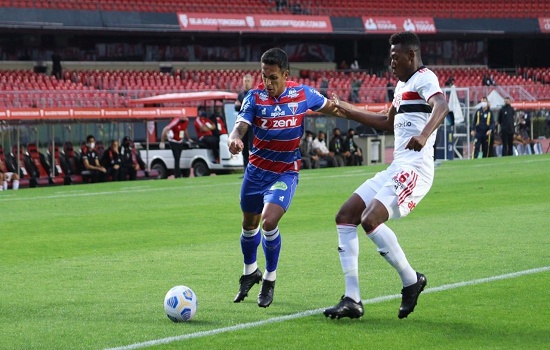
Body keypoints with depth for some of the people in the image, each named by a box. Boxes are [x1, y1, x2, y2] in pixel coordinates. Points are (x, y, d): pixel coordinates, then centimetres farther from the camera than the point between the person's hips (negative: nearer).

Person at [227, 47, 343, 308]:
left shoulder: (303, 94, -10)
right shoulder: (254, 97, -12)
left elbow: (328, 107, 9)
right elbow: (240, 125, -27)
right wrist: (234, 139, -49)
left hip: (286, 172, -2)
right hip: (257, 169, 2)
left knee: (269, 221, -20)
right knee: (249, 225, 16)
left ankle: (270, 279, 2)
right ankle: (250, 272, 44)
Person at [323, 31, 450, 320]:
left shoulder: (424, 78, -8)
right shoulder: (402, 84, 22)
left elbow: (441, 106, -29)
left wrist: (424, 135, -48)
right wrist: (347, 111, 38)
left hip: (414, 170, -10)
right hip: (396, 169, 10)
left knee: (370, 220, -25)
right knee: (345, 217, 4)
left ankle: (412, 281, -7)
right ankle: (352, 300, 1)